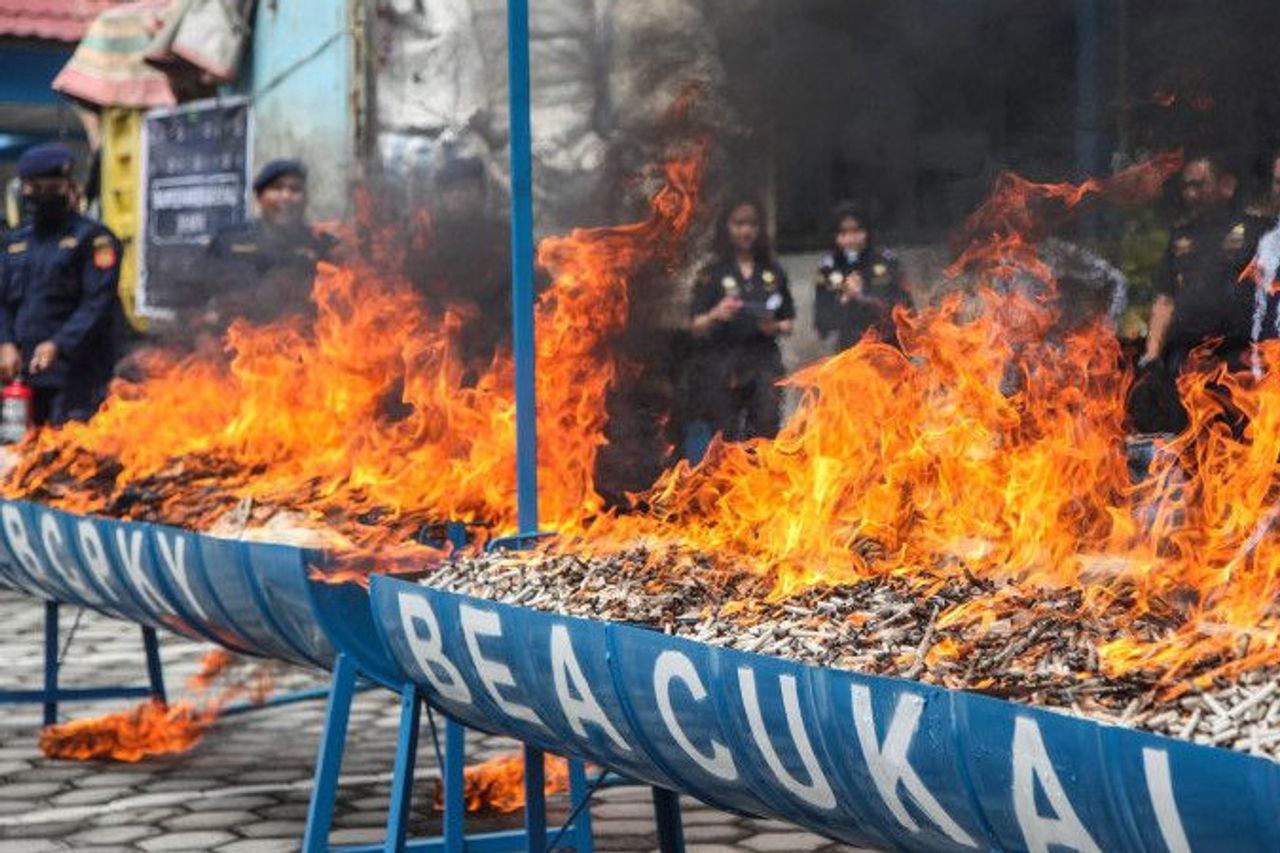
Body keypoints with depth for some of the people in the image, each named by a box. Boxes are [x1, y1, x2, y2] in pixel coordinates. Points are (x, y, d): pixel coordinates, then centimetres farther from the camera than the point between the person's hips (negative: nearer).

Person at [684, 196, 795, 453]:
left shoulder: (773, 272, 11)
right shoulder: (712, 274, 3)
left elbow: (789, 323, 15)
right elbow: (696, 329, -1)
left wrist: (775, 327, -7)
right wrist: (715, 315, -21)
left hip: (763, 363, 2)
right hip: (721, 366, -2)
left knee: (767, 431, -9)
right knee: (724, 441, -5)